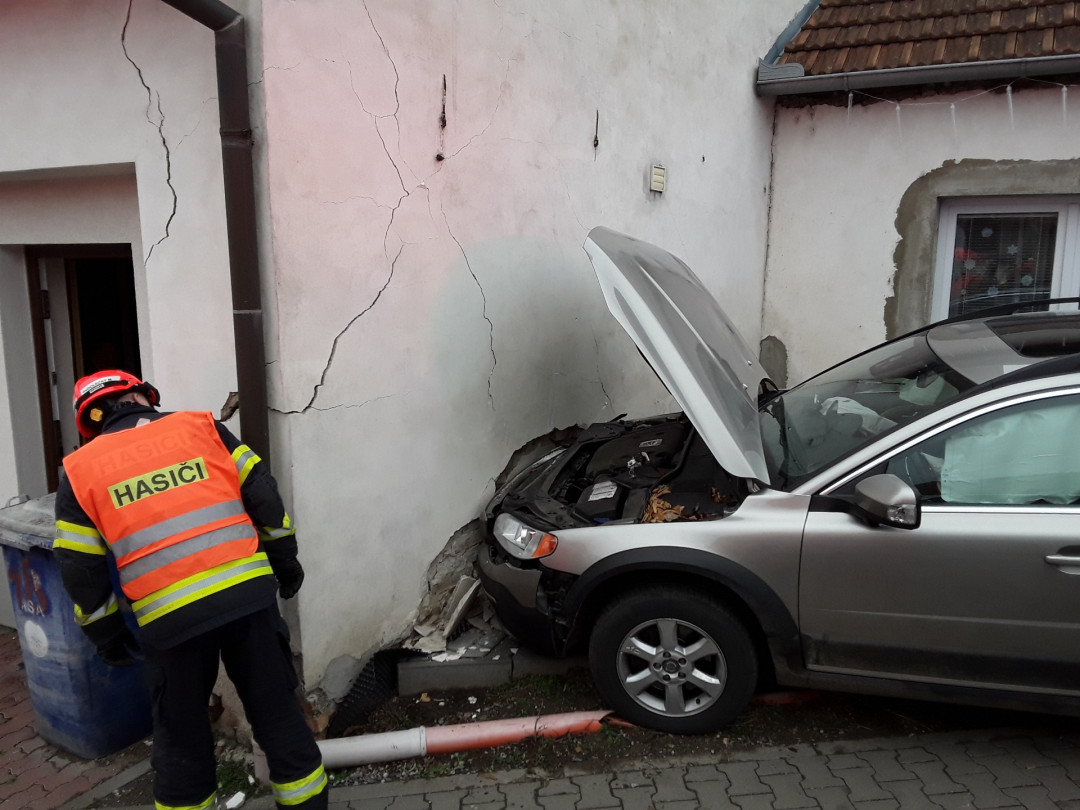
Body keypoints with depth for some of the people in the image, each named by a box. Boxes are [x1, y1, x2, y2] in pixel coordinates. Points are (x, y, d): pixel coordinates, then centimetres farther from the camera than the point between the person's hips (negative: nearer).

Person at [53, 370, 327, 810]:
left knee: (182, 740, 20)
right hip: (248, 595, 1)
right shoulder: (202, 426, 10)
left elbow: (81, 571, 9)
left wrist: (107, 635, 20)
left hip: (171, 620, 0)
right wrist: (285, 560, 16)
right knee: (279, 715, 15)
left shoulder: (80, 470, 11)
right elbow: (263, 495, 6)